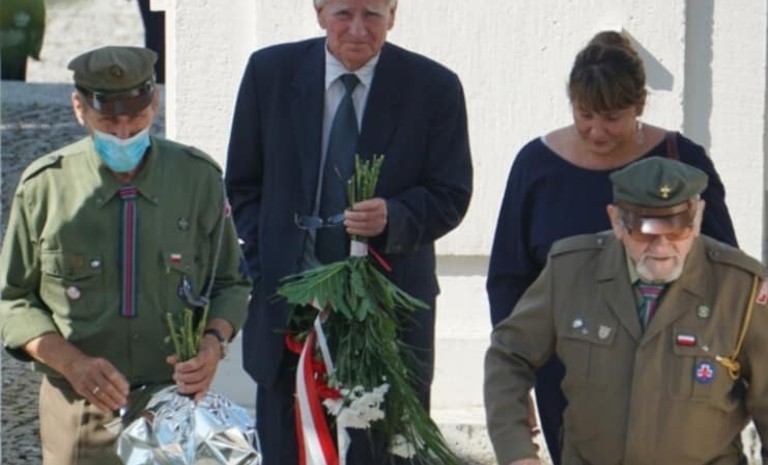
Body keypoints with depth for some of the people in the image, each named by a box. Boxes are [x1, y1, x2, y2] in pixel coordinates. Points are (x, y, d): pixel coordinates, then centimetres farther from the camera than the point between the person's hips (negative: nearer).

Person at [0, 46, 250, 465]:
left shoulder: (199, 178, 1)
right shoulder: (44, 186, -2)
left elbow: (231, 284, 10)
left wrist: (214, 340, -10)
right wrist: (73, 363, -12)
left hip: (178, 402, 1)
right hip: (80, 411, 0)